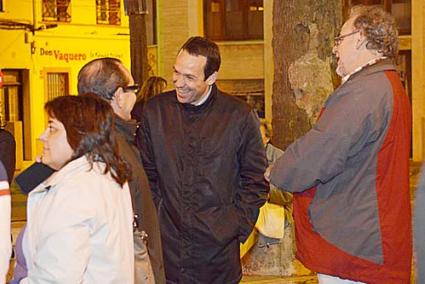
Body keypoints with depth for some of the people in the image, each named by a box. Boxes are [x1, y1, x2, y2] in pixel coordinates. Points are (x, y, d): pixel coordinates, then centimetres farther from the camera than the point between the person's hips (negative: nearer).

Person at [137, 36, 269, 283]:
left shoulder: (240, 116, -3)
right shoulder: (155, 111, 2)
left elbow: (255, 181, 3)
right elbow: (147, 175, 9)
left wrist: (237, 228, -4)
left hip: (218, 248, -1)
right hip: (167, 246, 1)